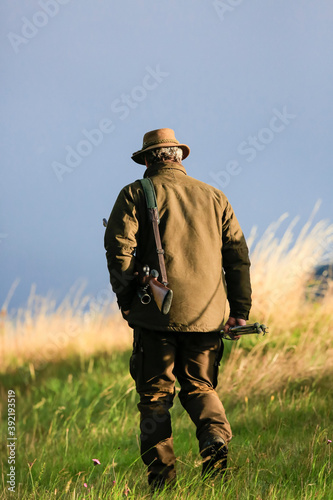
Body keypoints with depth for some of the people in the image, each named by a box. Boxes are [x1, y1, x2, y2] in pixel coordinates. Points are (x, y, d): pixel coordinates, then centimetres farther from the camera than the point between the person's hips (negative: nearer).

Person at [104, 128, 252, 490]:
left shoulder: (135, 194, 3)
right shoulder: (213, 197, 14)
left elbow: (119, 247, -9)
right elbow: (238, 254, 10)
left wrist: (126, 300, 1)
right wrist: (240, 310, 11)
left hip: (157, 311, -3)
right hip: (206, 313, 3)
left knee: (155, 393, 5)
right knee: (199, 386, 15)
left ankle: (161, 471, -1)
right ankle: (215, 436, -13)